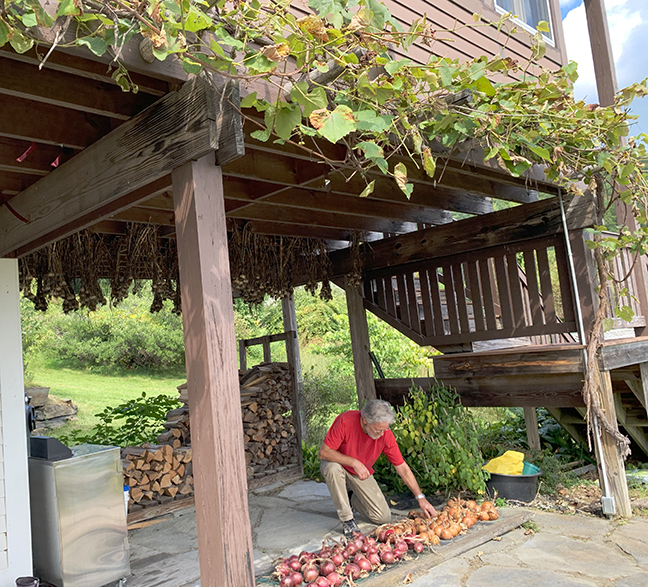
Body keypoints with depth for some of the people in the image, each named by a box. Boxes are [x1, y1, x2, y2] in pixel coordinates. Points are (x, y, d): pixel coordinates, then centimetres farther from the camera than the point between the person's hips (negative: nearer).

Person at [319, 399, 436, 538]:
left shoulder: (386, 435, -22)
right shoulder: (346, 421, -32)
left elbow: (402, 468, -13)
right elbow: (324, 452, -30)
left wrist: (421, 498, -16)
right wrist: (354, 462, -37)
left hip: (362, 474, 3)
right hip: (338, 463, -2)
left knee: (383, 517, -8)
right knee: (333, 468, -40)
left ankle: (354, 499, 21)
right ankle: (347, 519, -20)